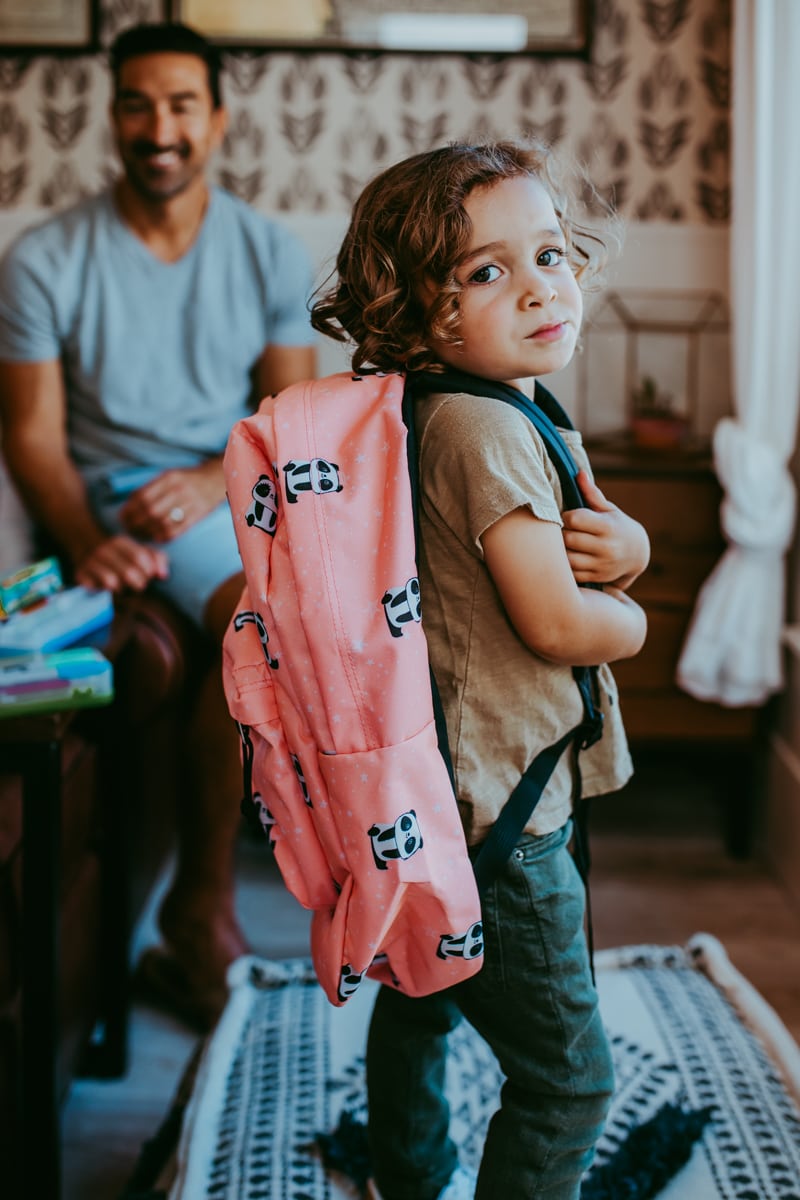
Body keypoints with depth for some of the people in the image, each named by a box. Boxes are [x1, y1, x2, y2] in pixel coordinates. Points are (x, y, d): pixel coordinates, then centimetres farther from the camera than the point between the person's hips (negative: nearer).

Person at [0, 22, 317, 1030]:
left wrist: (213, 479, -17)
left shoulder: (270, 254, 6)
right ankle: (204, 905, -16)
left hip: (240, 485, 4)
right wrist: (89, 542, -22)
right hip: (127, 497, -4)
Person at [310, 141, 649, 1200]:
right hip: (500, 814, -11)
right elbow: (555, 624, -27)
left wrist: (626, 547, -9)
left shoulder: (520, 412, 9)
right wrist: (629, 621, -5)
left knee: (423, 997, 30)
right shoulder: (485, 428, -23)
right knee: (567, 1077, 1)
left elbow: (606, 537, 15)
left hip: (427, 788, 11)